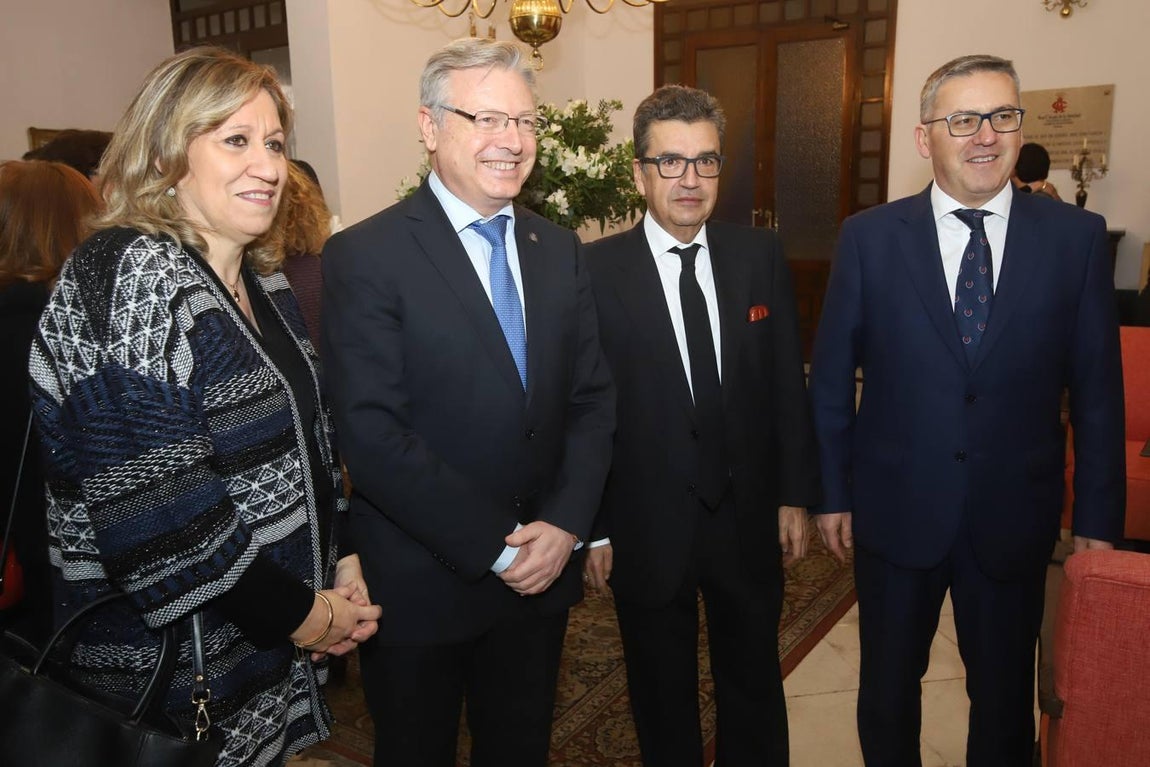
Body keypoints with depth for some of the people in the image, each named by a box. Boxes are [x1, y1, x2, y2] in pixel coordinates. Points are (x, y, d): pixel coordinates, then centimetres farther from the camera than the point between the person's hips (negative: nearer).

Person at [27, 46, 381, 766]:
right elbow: (155, 506, -25)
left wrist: (342, 561, 1)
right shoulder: (124, 275, -20)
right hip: (172, 663, -7)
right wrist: (299, 615, -16)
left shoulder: (263, 280, 6)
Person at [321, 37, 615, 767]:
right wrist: (495, 546, -17)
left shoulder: (560, 249, 5)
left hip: (544, 570, 5)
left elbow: (594, 398, 3)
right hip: (421, 584, -4)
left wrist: (564, 524, -10)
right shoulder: (365, 256, -13)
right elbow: (372, 433, -19)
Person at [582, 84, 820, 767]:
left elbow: (787, 384, 3)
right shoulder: (596, 270, -11)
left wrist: (795, 494, 3)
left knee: (755, 688, 23)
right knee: (664, 701, 19)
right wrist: (594, 528, -7)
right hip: (648, 528, -2)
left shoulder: (762, 257, -2)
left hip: (750, 519, 3)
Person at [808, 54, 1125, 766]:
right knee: (888, 686, 18)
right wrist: (832, 492, 0)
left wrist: (1098, 518, 1)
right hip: (894, 511, 0)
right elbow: (831, 378, -2)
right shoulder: (869, 237, -6)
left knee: (1006, 694, 19)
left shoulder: (1077, 236, -4)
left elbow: (1098, 388, 0)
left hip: (1015, 517, 1)